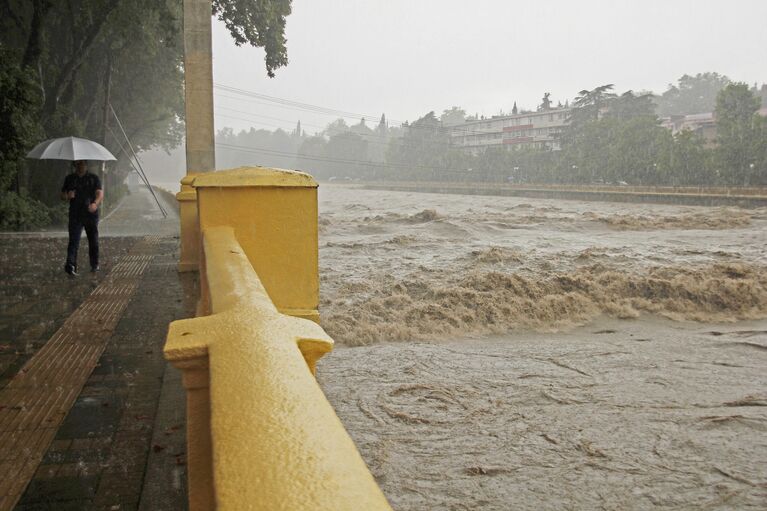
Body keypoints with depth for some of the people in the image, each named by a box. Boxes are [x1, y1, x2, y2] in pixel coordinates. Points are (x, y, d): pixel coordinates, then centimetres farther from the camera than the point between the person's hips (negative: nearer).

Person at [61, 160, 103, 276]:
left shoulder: (94, 178, 6)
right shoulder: (70, 179, 13)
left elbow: (100, 193, -9)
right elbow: (62, 195, 16)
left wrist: (95, 203, -31)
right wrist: (67, 196, -10)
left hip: (91, 214, 0)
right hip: (75, 215, 0)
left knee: (93, 241, 9)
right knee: (73, 241, -13)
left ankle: (95, 265, 25)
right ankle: (70, 265, -24)